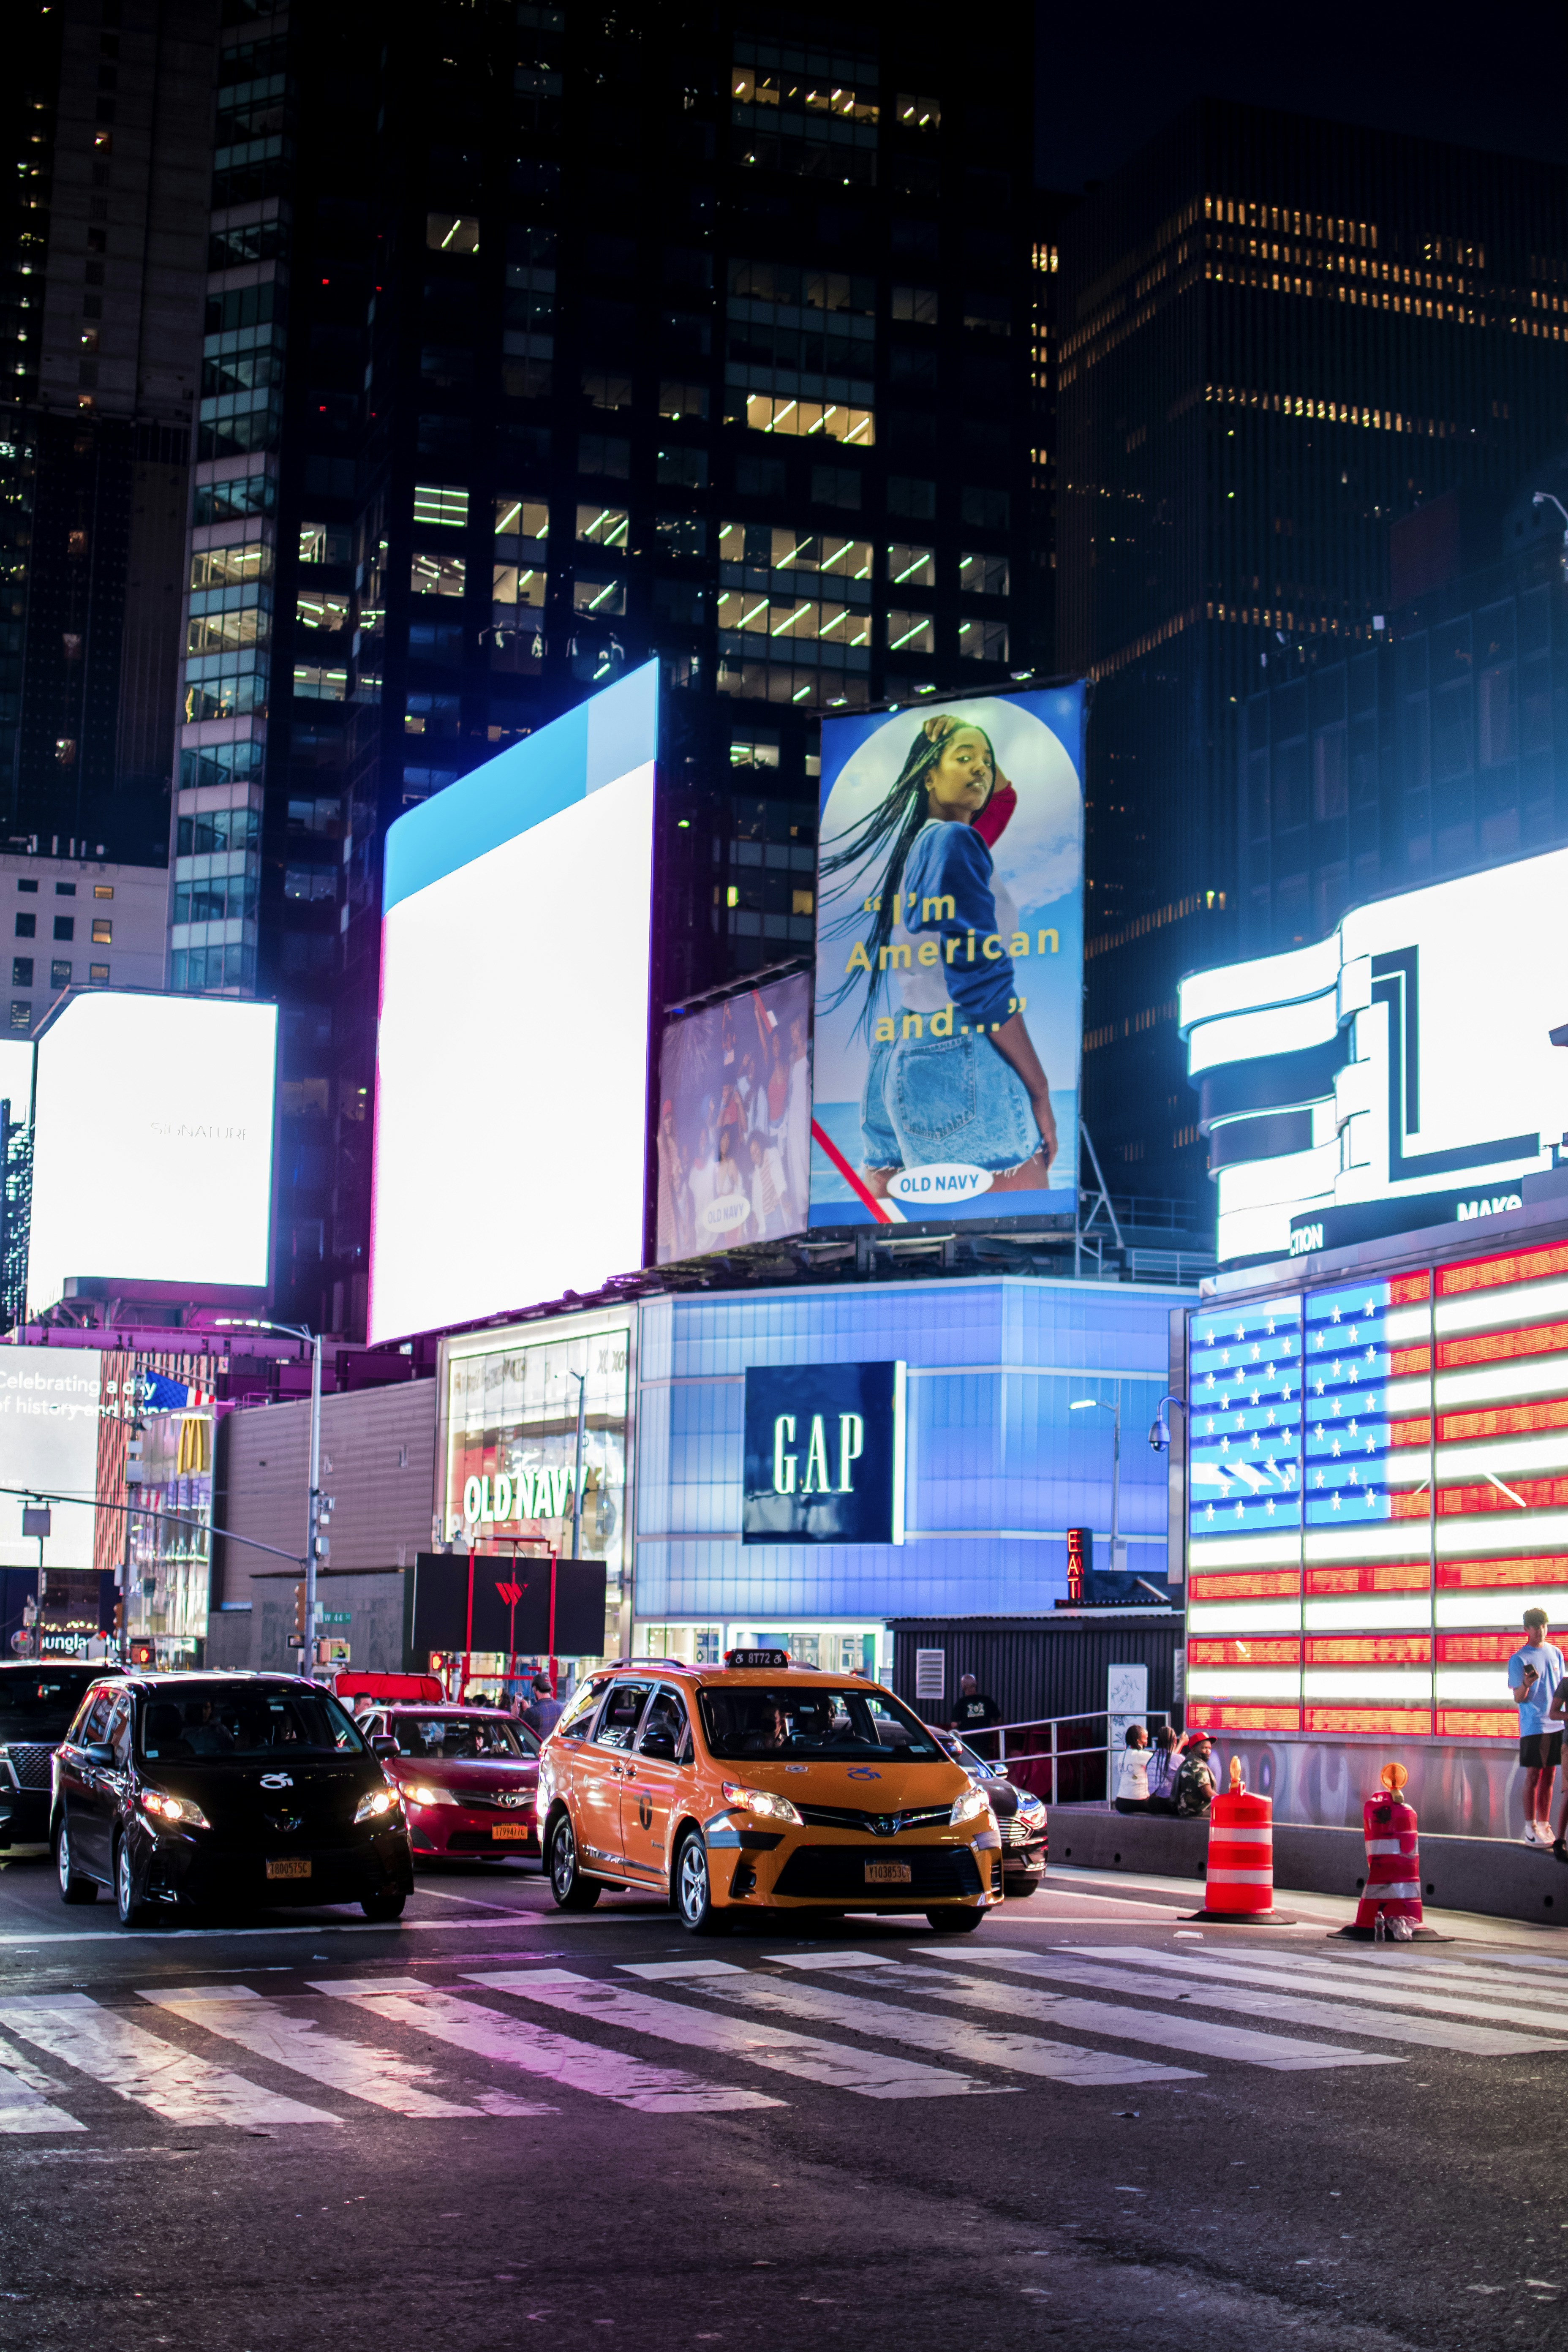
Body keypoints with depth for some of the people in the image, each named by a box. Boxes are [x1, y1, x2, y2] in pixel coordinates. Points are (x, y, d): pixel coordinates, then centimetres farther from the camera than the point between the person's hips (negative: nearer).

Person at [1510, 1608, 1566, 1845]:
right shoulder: (1519, 1660, -6)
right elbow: (1518, 1699, -7)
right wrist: (1526, 1685, -27)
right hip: (1533, 1726, -5)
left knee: (1549, 1776, 9)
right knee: (1534, 1776, -3)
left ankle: (1545, 1826, 15)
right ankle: (1531, 1829, 3)